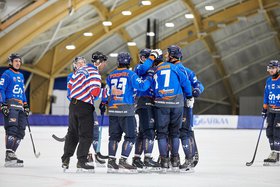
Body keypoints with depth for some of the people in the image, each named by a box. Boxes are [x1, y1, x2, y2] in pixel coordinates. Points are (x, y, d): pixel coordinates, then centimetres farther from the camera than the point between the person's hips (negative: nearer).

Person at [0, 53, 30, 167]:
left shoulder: (21, 76, 22)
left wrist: (26, 105, 23)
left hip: (20, 107, 8)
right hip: (10, 105, -8)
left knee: (20, 132, 3)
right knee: (12, 129, -18)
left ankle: (11, 154, 6)